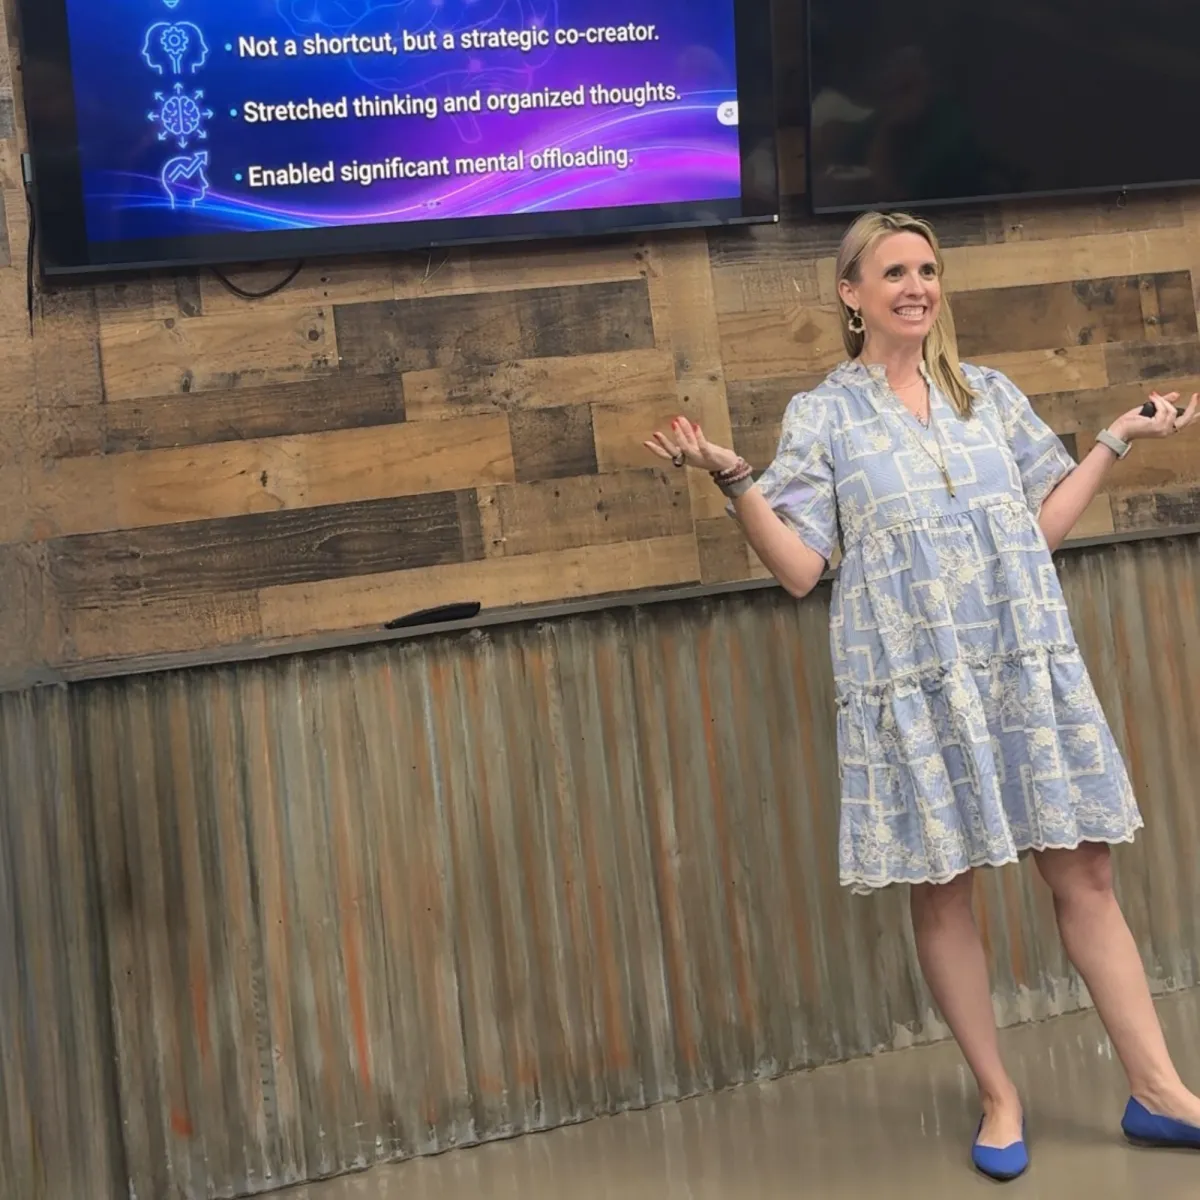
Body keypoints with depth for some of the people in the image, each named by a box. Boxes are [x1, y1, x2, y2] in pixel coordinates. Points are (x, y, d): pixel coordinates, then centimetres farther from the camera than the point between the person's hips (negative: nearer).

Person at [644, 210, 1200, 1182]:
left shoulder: (991, 394, 11)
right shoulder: (822, 417, 0)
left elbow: (1044, 526, 15)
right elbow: (800, 567, -4)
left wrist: (1121, 438, 13)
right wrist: (733, 480, -16)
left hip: (1028, 670, 3)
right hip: (914, 688, -3)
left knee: (1084, 873, 5)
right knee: (943, 891, 4)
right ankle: (999, 1099, 20)